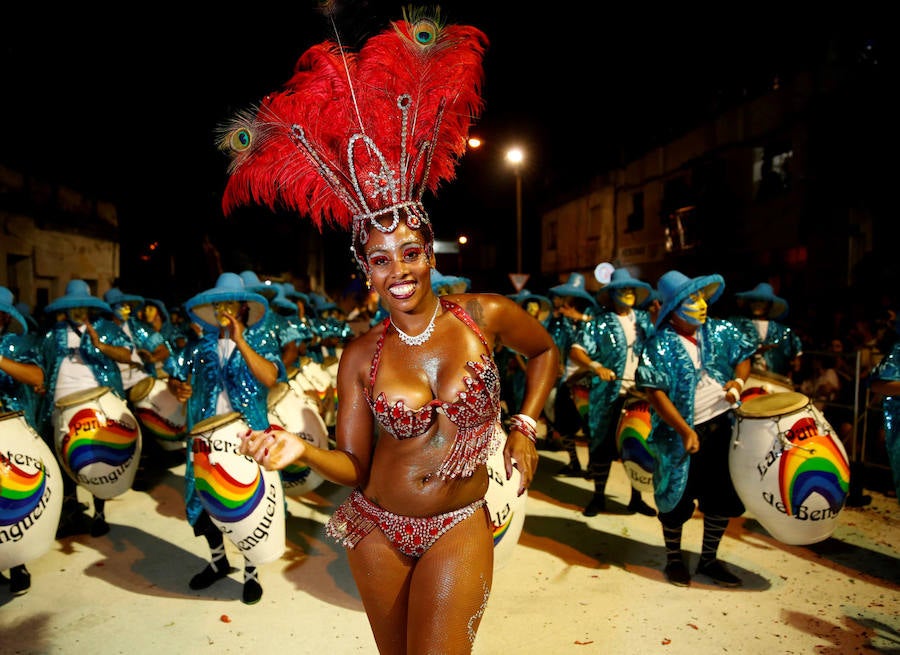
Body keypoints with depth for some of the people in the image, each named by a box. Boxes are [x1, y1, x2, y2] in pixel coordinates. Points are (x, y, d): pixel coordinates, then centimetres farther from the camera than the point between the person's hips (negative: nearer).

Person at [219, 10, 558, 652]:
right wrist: (303, 450, -24)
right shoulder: (361, 356, -10)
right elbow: (355, 467, -5)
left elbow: (546, 351, 9)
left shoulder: (486, 315, -13)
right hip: (376, 529, 2)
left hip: (458, 528, -2)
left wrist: (524, 428, 1)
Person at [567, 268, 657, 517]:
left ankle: (636, 498, 25)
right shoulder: (599, 323, -2)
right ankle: (598, 496, 19)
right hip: (609, 394, -4)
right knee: (603, 443, 4)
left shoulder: (644, 319, 12)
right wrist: (595, 367, -26)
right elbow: (576, 351, -11)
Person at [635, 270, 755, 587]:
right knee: (678, 498, 8)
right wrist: (685, 431, -21)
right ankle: (674, 559, 30)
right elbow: (655, 394, -18)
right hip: (682, 433, -5)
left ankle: (709, 559, 34)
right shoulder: (660, 346, -14)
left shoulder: (720, 331, 3)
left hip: (723, 426, 6)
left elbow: (743, 356, 17)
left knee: (722, 496, 14)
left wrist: (738, 380, -4)